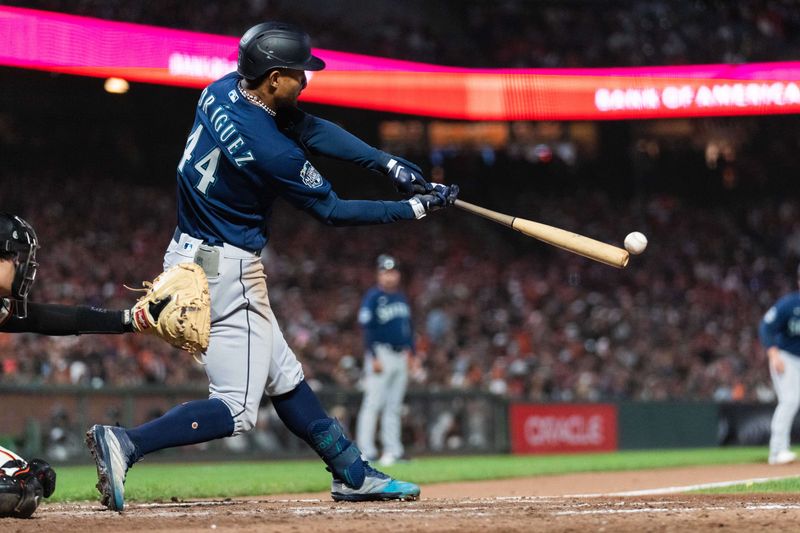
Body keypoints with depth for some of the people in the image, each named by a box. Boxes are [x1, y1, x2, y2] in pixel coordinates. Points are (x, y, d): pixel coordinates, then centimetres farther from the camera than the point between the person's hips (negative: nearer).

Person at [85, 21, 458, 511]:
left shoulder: (222, 91, 0)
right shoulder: (271, 150, -25)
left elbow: (314, 129, 6)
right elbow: (332, 211, -12)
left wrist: (390, 164, 0)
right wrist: (416, 208, -4)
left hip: (189, 257, 10)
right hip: (228, 272, -10)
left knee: (283, 377, 17)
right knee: (237, 411, -7)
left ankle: (353, 475, 26)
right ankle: (126, 444, -20)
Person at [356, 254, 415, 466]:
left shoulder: (401, 298, 15)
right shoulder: (372, 297, -8)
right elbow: (366, 328, -13)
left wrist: (410, 351, 14)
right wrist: (374, 357, -19)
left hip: (400, 355, 7)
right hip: (381, 353, -7)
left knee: (394, 406, 9)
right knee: (372, 403, -11)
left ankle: (393, 450, 12)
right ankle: (366, 451, -13)